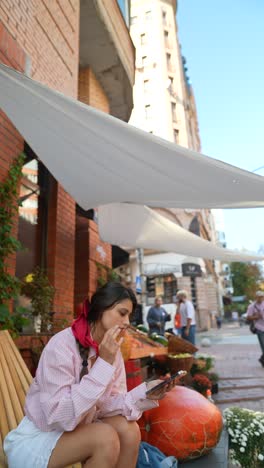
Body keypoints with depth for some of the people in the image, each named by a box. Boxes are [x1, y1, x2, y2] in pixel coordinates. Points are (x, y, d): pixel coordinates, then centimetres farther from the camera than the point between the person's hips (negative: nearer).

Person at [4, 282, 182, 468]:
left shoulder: (112, 349, -5)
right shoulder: (62, 345, -26)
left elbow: (106, 404, -9)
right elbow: (60, 415, -31)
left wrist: (144, 392, -25)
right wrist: (103, 364, -33)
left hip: (73, 430, 6)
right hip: (35, 440, -6)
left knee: (128, 428, -18)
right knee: (105, 437, -26)